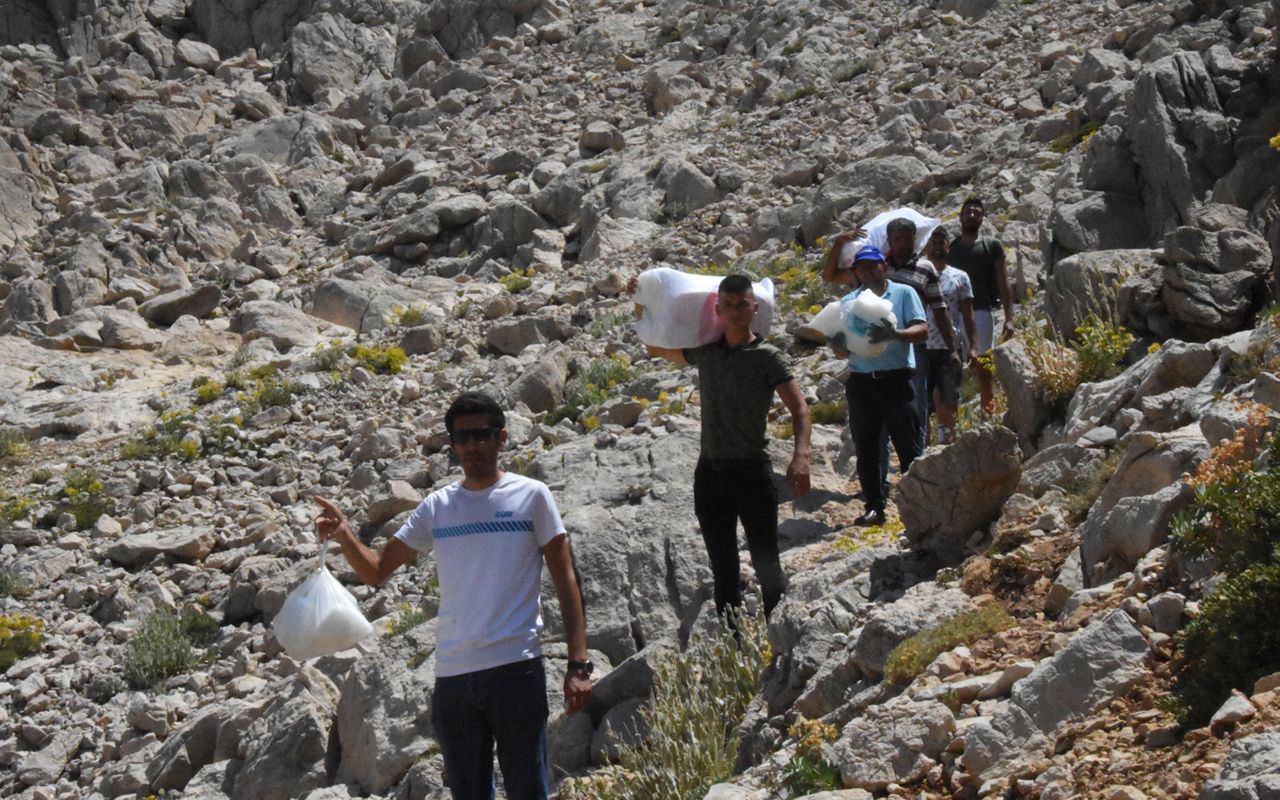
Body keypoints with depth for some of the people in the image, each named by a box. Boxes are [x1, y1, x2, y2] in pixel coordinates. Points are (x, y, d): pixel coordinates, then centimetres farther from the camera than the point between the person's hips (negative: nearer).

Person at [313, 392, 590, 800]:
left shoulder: (531, 496, 3)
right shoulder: (437, 506, 12)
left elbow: (565, 581, 2)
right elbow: (376, 571, 12)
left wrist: (578, 664, -6)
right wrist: (343, 535, -9)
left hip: (516, 669, -4)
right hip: (452, 675, 4)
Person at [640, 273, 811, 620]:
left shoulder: (768, 357, -5)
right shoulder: (705, 351, 9)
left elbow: (799, 409, -11)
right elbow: (656, 348, 27)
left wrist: (801, 455, -27)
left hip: (752, 471, -5)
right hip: (710, 471, 5)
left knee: (766, 565, -3)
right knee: (723, 570, 10)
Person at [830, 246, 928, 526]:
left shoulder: (903, 293, 5)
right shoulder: (849, 301, 15)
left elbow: (922, 330, -6)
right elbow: (842, 349, 14)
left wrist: (894, 334, -25)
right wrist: (839, 345, -11)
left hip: (896, 379, -4)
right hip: (860, 382, 4)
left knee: (907, 445, -3)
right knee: (866, 448, 5)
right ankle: (874, 507, 11)